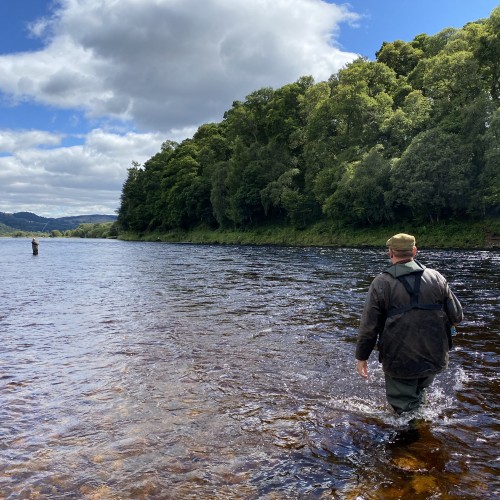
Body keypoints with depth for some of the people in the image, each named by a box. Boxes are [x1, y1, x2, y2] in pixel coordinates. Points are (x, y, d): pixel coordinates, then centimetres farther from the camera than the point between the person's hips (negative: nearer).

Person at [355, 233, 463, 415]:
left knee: (404, 407, 10)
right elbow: (456, 316, 2)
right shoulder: (436, 278, -3)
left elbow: (368, 326, -8)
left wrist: (361, 357, 3)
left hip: (399, 361, -3)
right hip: (435, 359, 3)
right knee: (419, 392, 26)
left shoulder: (381, 283, -10)